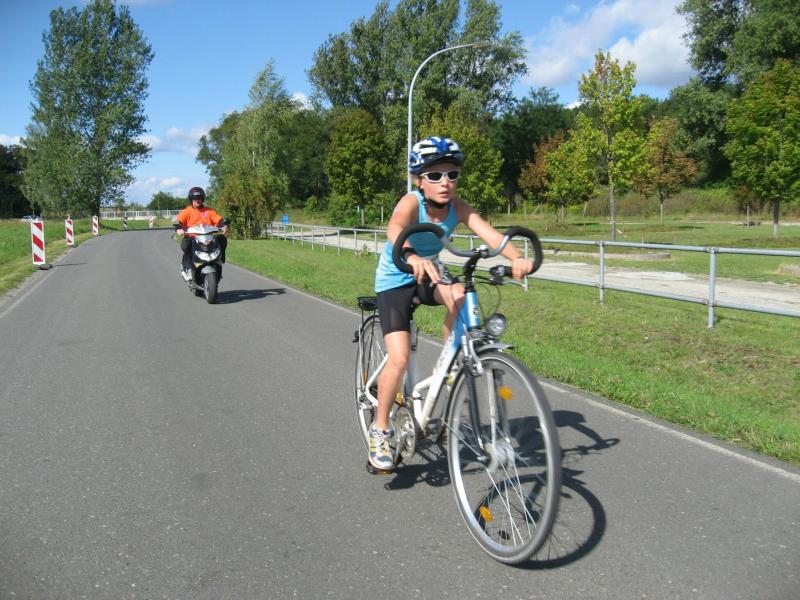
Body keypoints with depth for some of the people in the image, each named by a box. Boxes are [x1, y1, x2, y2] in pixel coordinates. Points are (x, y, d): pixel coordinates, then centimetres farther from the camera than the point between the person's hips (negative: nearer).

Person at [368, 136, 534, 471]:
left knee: (459, 296, -31)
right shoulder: (411, 203, -27)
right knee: (399, 359, -15)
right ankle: (380, 430, 5)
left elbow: (487, 232, -33)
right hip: (395, 280, -3)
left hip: (429, 273, 4)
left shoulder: (457, 206, -16)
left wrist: (516, 258, -52)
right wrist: (411, 257, -71)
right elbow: (395, 229, -49)